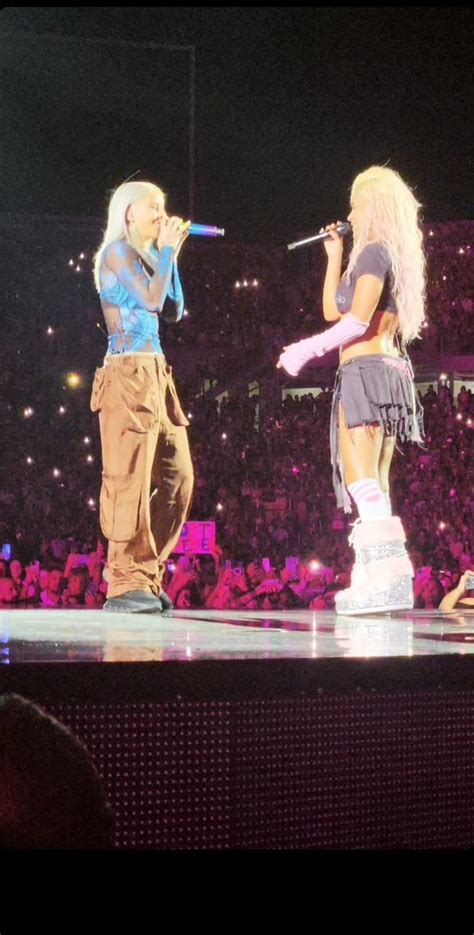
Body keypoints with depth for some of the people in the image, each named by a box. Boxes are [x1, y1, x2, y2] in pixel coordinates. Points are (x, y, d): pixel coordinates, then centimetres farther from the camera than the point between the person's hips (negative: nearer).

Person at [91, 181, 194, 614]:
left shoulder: (144, 254, 23)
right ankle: (125, 585, -11)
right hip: (129, 374, -9)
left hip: (155, 375, 9)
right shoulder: (118, 250, -3)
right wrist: (167, 250, -3)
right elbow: (151, 299, -14)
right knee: (131, 479, -11)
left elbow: (174, 311, 20)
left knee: (176, 477, 5)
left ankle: (146, 578, 9)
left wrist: (171, 256, 16)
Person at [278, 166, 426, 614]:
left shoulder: (375, 252, -7)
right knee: (373, 484, 8)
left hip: (367, 371, -10)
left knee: (361, 480, -15)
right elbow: (332, 310, 26)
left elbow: (356, 321, -17)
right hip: (389, 372, 10)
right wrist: (334, 256, 24)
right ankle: (376, 577, 6)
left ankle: (390, 573, -25)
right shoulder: (393, 257, 22)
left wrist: (305, 350, -12)